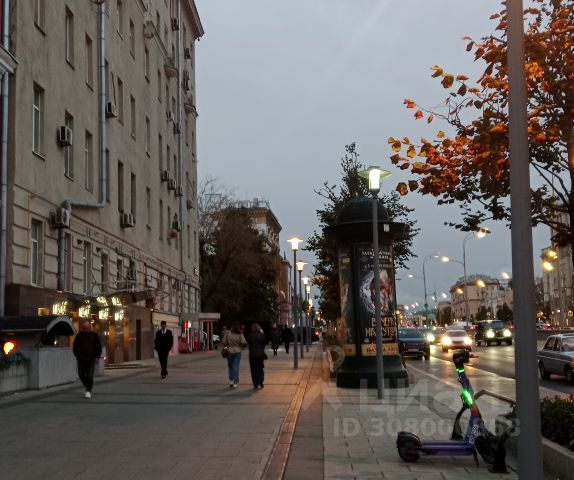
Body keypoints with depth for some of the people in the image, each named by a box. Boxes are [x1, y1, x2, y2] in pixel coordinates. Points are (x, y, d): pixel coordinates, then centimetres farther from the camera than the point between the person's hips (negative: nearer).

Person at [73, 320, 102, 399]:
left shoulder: (94, 335, 2)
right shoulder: (79, 335, 5)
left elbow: (99, 346, 7)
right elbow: (75, 346, 14)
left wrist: (97, 356, 2)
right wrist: (77, 355, 7)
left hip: (91, 359, -2)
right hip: (81, 360, 2)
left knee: (89, 376, -8)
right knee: (81, 375, 6)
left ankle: (88, 390, 0)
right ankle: (87, 386, 28)